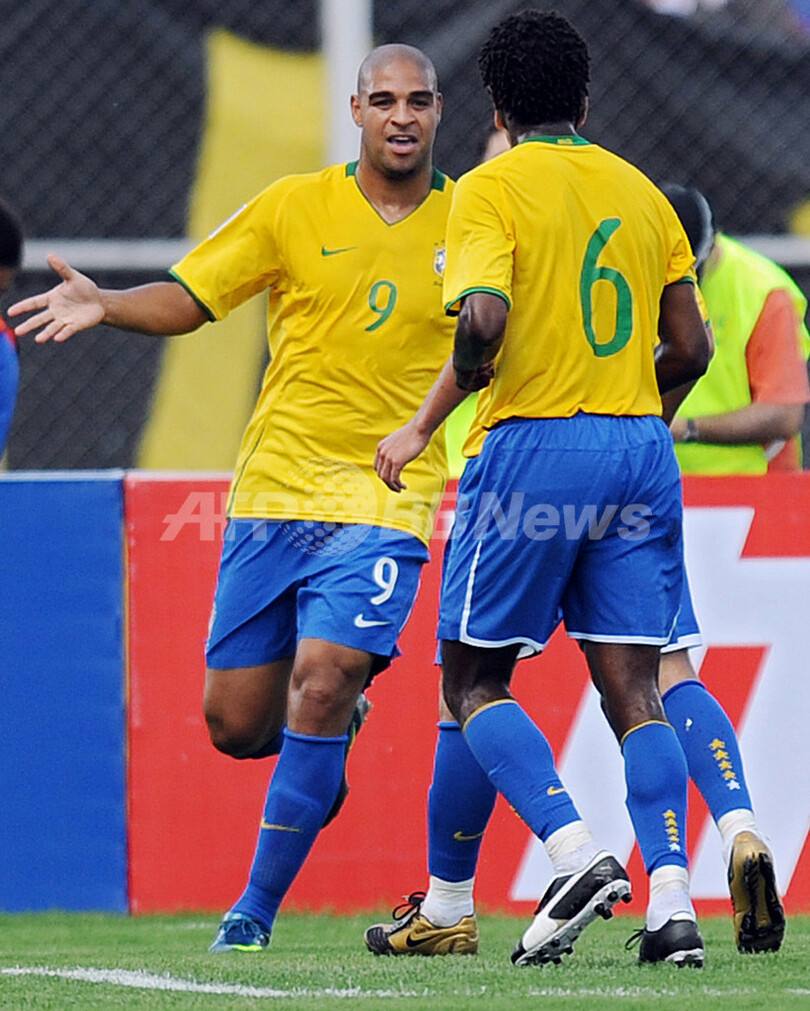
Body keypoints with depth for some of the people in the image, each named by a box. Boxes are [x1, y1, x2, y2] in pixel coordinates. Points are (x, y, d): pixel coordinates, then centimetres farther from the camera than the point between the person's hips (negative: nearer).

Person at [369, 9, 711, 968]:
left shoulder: (492, 189, -4)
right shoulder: (642, 193, 13)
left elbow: (484, 320, -19)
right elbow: (689, 349, 14)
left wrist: (424, 424, -7)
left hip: (533, 444, -5)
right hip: (640, 449, 5)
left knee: (473, 678, 6)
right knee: (633, 686, 2)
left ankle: (577, 851, -12)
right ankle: (671, 900, -12)